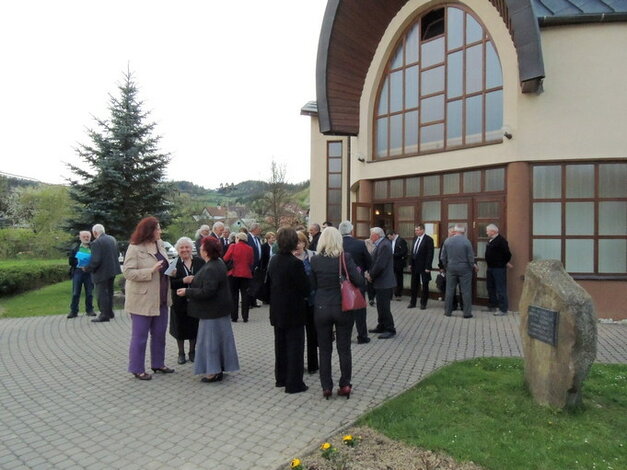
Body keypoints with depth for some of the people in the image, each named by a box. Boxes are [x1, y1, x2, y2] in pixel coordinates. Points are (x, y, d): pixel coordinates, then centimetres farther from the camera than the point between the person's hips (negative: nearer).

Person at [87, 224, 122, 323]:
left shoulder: (96, 243, -20)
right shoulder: (112, 239, 4)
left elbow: (96, 261, -24)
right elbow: (117, 254, 12)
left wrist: (87, 268, -9)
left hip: (102, 272, -8)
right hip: (112, 270, 8)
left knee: (101, 293, 2)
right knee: (109, 291, 20)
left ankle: (104, 315, 7)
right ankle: (110, 312, 30)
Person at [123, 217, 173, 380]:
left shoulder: (160, 244, 7)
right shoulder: (134, 248, -14)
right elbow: (128, 272, -18)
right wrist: (151, 271, -26)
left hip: (160, 298, 8)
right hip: (142, 300, -7)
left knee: (159, 334, 16)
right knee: (140, 336, 4)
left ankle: (158, 364, 30)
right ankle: (137, 369, 17)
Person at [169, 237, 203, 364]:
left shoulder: (199, 262, 0)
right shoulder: (174, 264, -4)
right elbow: (170, 283, -10)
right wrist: (183, 280, -23)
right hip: (180, 302, -1)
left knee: (194, 327, 10)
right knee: (180, 327, 10)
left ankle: (192, 352, 28)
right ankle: (181, 353, 28)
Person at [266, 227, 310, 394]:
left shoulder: (273, 260, 2)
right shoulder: (295, 263, -21)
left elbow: (268, 283, 10)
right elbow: (306, 289, -18)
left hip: (277, 311, 7)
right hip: (294, 312, -7)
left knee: (280, 345, 18)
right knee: (295, 346, 3)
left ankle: (281, 378, 30)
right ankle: (294, 383, 10)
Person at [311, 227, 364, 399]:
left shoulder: (315, 260, -6)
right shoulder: (345, 258, -12)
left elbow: (312, 285, 0)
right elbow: (359, 282, -13)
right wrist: (357, 272, 7)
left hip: (321, 309, 1)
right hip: (343, 308, -1)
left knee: (324, 350, 12)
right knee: (344, 349, 13)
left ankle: (326, 387, 18)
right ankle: (345, 385, 21)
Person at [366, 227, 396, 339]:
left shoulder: (384, 245, -20)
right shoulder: (381, 244, 11)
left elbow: (380, 265, -24)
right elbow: (374, 261, 15)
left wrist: (371, 275, -12)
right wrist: (370, 273, 3)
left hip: (384, 282, -10)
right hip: (381, 282, 10)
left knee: (384, 307, -3)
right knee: (381, 306, 18)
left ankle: (390, 330, 7)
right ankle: (381, 326, 29)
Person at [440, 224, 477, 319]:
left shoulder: (447, 241, -2)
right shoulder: (466, 241, -12)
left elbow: (443, 257, 3)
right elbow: (470, 257, -8)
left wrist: (446, 266, 17)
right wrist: (473, 266, 10)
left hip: (451, 268, 3)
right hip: (464, 269, -3)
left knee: (449, 290, 9)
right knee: (466, 291, 4)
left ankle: (447, 311, 15)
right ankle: (467, 313, 8)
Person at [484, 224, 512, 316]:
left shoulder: (501, 240, -17)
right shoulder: (490, 240, 12)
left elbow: (507, 254, -18)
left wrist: (505, 263, -6)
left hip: (499, 268, -10)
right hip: (490, 267, 10)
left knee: (500, 289, -5)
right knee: (491, 288, 17)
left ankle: (503, 309, 1)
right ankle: (492, 306, 29)